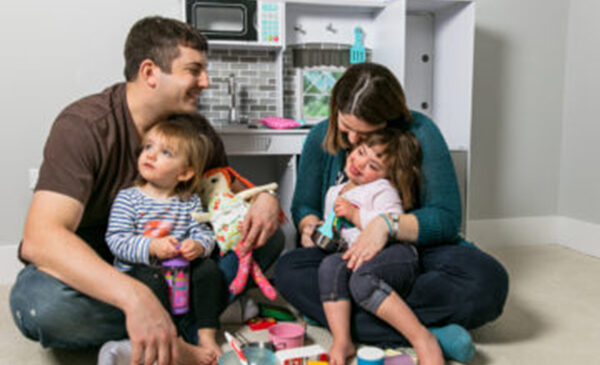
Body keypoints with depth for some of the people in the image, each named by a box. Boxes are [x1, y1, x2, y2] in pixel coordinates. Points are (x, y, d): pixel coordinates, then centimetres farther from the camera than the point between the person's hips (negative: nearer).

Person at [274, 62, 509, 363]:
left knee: (488, 279, -32)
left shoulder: (419, 133, -11)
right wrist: (311, 226, -14)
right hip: (349, 256, 2)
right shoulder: (322, 137, 0)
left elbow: (446, 218, -14)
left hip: (415, 250, -2)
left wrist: (388, 224, -28)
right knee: (288, 270, -28)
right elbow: (302, 205, 10)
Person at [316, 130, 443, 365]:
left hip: (395, 255, -5)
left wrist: (355, 215, -9)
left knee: (362, 278, -37)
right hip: (356, 259, 6)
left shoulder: (382, 189, 4)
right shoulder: (333, 192, 26)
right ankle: (341, 341, -26)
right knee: (330, 265, -26)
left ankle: (424, 339, -30)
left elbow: (394, 224, -12)